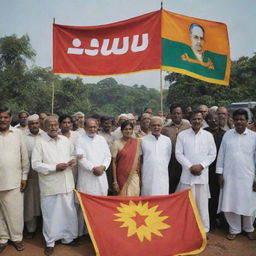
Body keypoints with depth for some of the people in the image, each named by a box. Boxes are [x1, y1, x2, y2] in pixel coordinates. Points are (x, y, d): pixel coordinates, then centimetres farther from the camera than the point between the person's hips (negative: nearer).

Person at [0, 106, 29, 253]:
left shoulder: (18, 133, 1)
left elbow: (25, 157, 4)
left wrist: (25, 177, 2)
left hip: (14, 180, 0)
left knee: (15, 212, 8)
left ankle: (17, 237, 26)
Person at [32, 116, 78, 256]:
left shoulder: (65, 140, 7)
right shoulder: (40, 143, -7)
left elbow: (73, 155, 17)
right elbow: (35, 164, -10)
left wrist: (73, 160, -7)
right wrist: (54, 167, -17)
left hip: (66, 183, 4)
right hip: (50, 185, -4)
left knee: (68, 211, 13)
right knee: (50, 214, 7)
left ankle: (67, 237, 32)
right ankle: (50, 242, 26)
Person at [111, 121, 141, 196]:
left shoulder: (137, 142, 2)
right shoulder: (117, 143, -5)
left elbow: (139, 160, 9)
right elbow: (114, 162, -4)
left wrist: (140, 176, 8)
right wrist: (115, 181, -7)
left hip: (134, 176, 2)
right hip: (122, 176, -2)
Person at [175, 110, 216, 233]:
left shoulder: (208, 135, 4)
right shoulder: (182, 135, 0)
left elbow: (212, 154, 4)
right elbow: (178, 153, -2)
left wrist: (201, 165, -9)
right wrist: (190, 166, -10)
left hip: (202, 174, 1)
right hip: (187, 174, -1)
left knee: (202, 203, 7)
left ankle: (204, 229, 21)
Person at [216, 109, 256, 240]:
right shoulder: (227, 135, 1)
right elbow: (221, 154, 4)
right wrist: (220, 173, 1)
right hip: (229, 176, 1)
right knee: (229, 204, 6)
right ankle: (234, 229, 27)